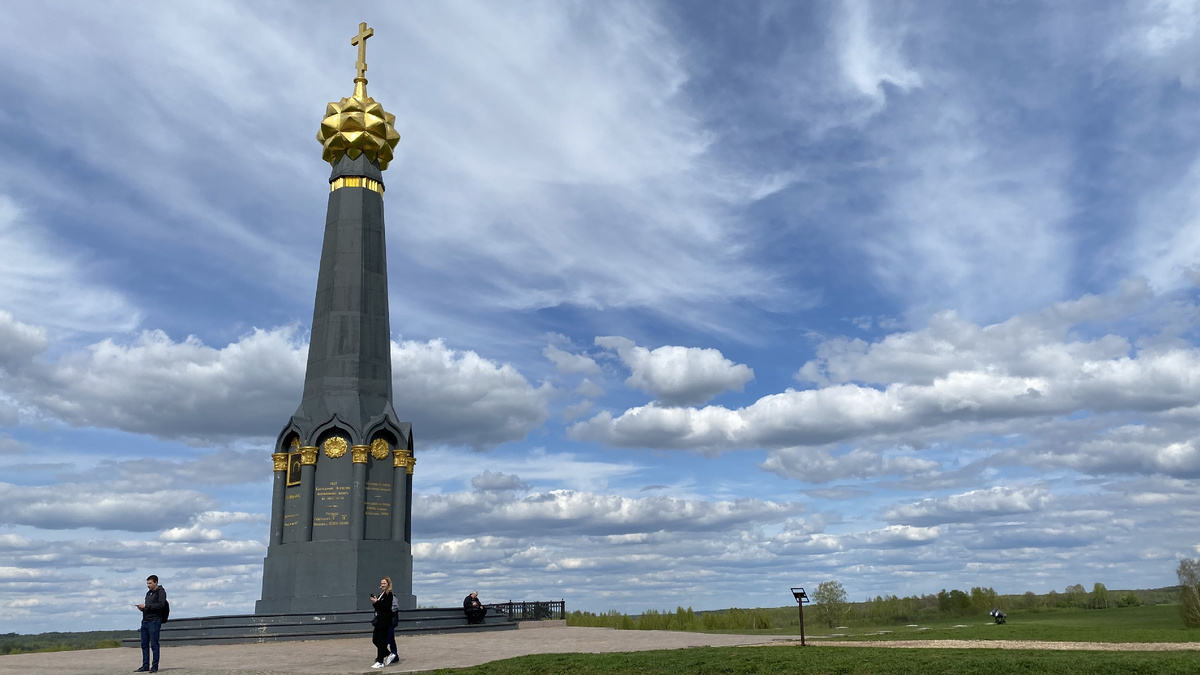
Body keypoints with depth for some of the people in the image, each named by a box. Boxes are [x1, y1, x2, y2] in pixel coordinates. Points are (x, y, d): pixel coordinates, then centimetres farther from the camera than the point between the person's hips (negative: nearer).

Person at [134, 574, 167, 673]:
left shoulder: (161, 591, -3)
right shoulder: (148, 593, 20)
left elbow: (161, 605, -16)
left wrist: (146, 606, -15)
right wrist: (142, 608, 3)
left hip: (154, 621, -8)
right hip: (145, 621, 8)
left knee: (154, 644, -5)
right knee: (144, 645, 7)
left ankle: (155, 666, -2)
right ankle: (145, 666, 13)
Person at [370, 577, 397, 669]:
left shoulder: (389, 594, -10)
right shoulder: (381, 594, 16)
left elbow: (387, 607, -21)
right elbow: (378, 606, 17)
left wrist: (376, 602, -19)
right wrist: (374, 602, -2)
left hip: (385, 621, -9)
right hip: (379, 620, 9)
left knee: (381, 641, -4)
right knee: (375, 639, 10)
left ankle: (380, 662, 3)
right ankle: (389, 655, 22)